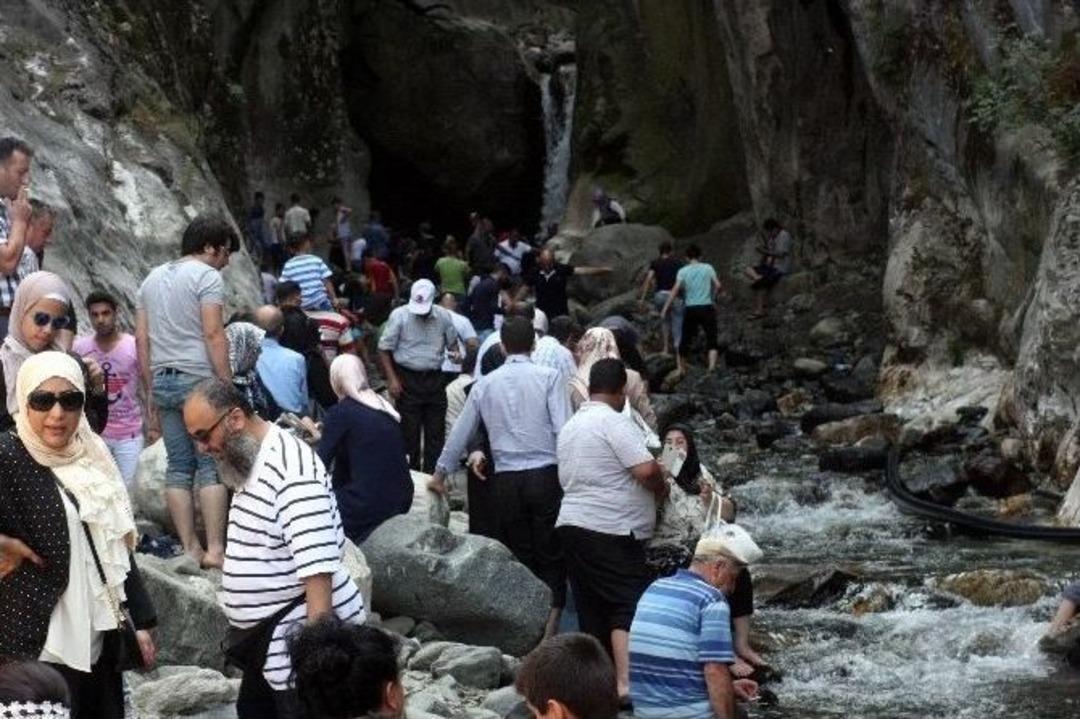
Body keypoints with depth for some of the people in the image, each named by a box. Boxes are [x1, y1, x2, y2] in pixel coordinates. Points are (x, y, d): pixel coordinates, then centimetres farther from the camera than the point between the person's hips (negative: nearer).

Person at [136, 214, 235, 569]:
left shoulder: (153, 278, 18)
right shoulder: (207, 276, -4)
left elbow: (141, 340, 16)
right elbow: (213, 335, -13)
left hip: (164, 382, 7)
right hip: (200, 380, -7)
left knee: (179, 467, 7)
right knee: (212, 466, -5)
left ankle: (190, 549, 7)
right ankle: (215, 549, -8)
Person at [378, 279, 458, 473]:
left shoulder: (443, 316, 0)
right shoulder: (399, 315, -9)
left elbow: (452, 342, 16)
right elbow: (384, 349, -5)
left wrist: (455, 353, -8)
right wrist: (392, 379, -11)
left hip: (434, 378, 3)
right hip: (408, 378, -3)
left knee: (436, 431, 6)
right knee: (409, 430, 2)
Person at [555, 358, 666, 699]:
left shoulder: (571, 425, 18)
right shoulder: (615, 422, -11)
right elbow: (646, 470, -20)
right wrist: (661, 487, 2)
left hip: (572, 524, 9)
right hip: (610, 532, -9)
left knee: (592, 610, 11)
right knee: (630, 606, -12)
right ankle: (626, 682, -24)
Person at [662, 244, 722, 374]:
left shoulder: (683, 271, 1)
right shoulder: (708, 268, 2)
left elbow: (675, 290, -8)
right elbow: (718, 286, -6)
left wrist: (665, 308, -7)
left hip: (690, 309, 1)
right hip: (707, 307, -1)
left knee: (685, 339, 12)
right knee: (711, 338, -1)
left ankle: (681, 368, 21)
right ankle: (712, 366, -20)